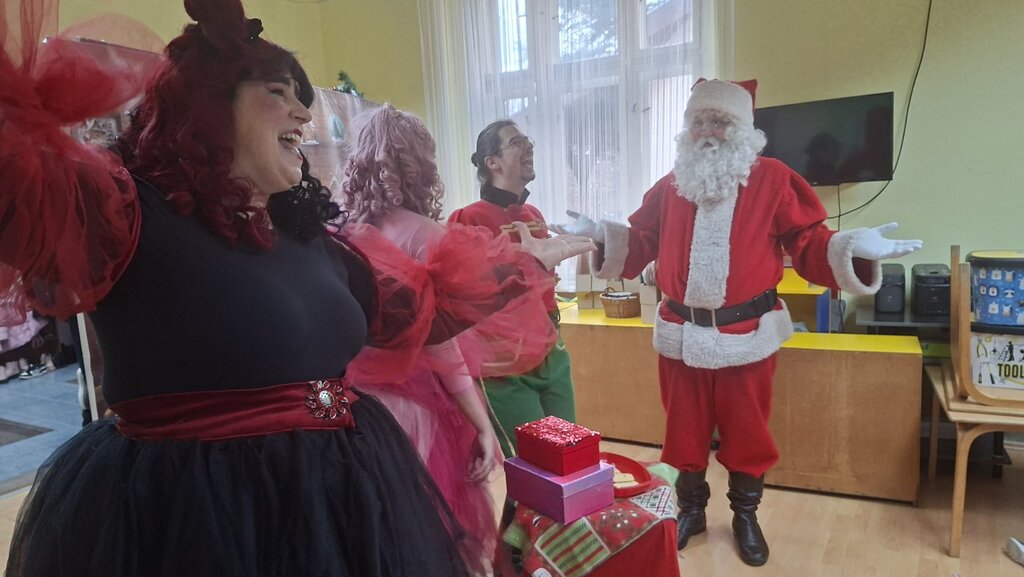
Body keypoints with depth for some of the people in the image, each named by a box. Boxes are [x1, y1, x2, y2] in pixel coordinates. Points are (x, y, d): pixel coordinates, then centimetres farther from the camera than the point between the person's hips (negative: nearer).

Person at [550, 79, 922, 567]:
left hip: (746, 334, -2)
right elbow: (639, 246, 8)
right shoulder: (670, 186, 5)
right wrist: (599, 233, -6)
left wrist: (852, 247, -25)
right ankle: (690, 509, 35)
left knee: (746, 430, 13)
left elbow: (808, 247, -7)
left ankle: (745, 515, 35)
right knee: (684, 429, 14)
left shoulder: (773, 180, -5)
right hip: (681, 334, 3)